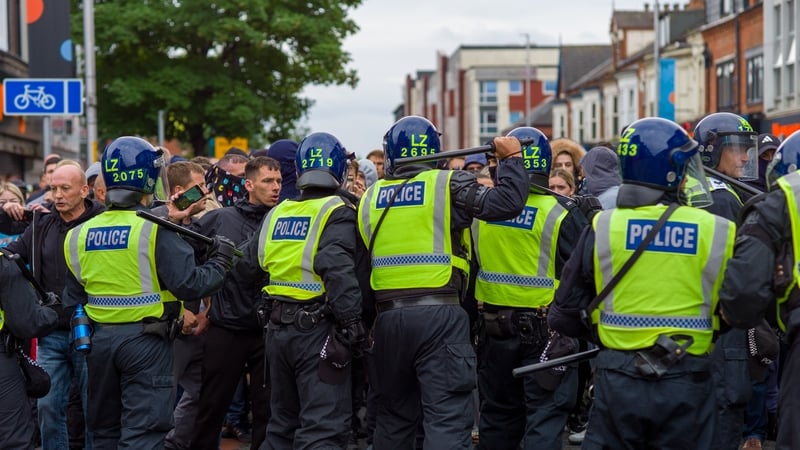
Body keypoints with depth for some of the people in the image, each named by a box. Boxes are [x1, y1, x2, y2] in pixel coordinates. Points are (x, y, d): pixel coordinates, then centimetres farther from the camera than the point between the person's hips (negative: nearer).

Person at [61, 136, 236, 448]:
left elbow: (73, 299, 10)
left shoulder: (80, 234, 4)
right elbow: (188, 284, -20)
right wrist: (220, 262, -4)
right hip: (145, 340, -6)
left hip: (99, 339, 6)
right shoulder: (156, 229, -14)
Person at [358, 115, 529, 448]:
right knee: (447, 419, -6)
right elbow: (506, 202, -11)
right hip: (439, 313, -4)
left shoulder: (370, 199, 12)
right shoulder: (447, 185, -4)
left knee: (393, 415, 17)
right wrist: (512, 158, 1)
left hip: (389, 317, 5)